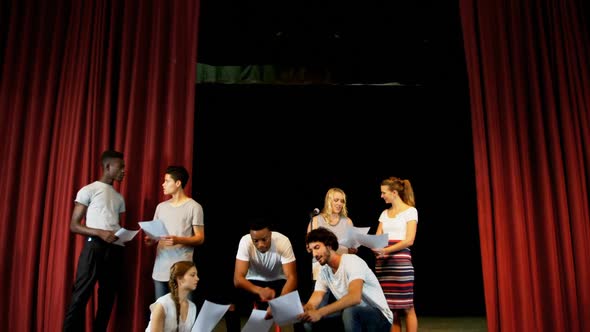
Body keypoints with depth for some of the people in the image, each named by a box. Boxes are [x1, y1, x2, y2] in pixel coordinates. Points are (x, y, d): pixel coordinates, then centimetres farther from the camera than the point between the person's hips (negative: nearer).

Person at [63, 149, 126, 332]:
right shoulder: (88, 190, 2)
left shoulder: (119, 197, 20)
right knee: (80, 297, -9)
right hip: (94, 247, -6)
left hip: (115, 250, 6)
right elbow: (74, 225, -3)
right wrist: (100, 233, -18)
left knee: (108, 298, 7)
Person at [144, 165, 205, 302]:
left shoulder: (194, 207, -3)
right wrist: (151, 239, -2)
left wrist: (178, 240, -19)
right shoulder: (161, 207, 14)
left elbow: (200, 238, -5)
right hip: (160, 267, 5)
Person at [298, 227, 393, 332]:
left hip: (379, 317, -7)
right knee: (310, 320, -7)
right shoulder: (324, 272, 3)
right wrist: (304, 310, -33)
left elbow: (355, 297, -37)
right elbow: (313, 302, -7)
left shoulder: (352, 261, -20)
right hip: (353, 318, 7)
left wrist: (319, 313, -45)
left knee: (350, 311, -38)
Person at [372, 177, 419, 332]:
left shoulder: (410, 211, -1)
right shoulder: (384, 213, 17)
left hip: (401, 260, -5)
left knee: (406, 306, -2)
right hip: (382, 262, 6)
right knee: (390, 307, 5)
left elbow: (409, 240, -10)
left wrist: (386, 250, -19)